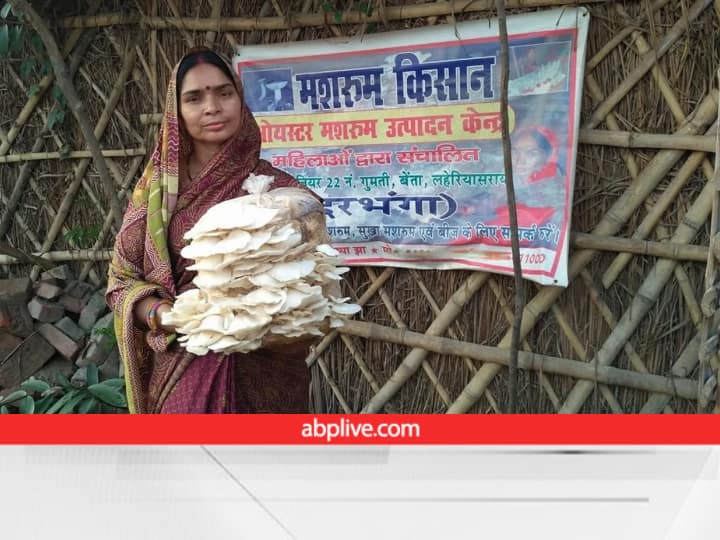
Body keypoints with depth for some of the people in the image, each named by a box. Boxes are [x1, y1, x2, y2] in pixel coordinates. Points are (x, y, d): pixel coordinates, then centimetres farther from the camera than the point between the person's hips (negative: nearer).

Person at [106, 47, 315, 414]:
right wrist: (164, 315, -15)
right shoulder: (158, 187, 1)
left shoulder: (278, 190, -2)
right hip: (181, 372, 1)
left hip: (264, 374, 0)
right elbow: (122, 280, 3)